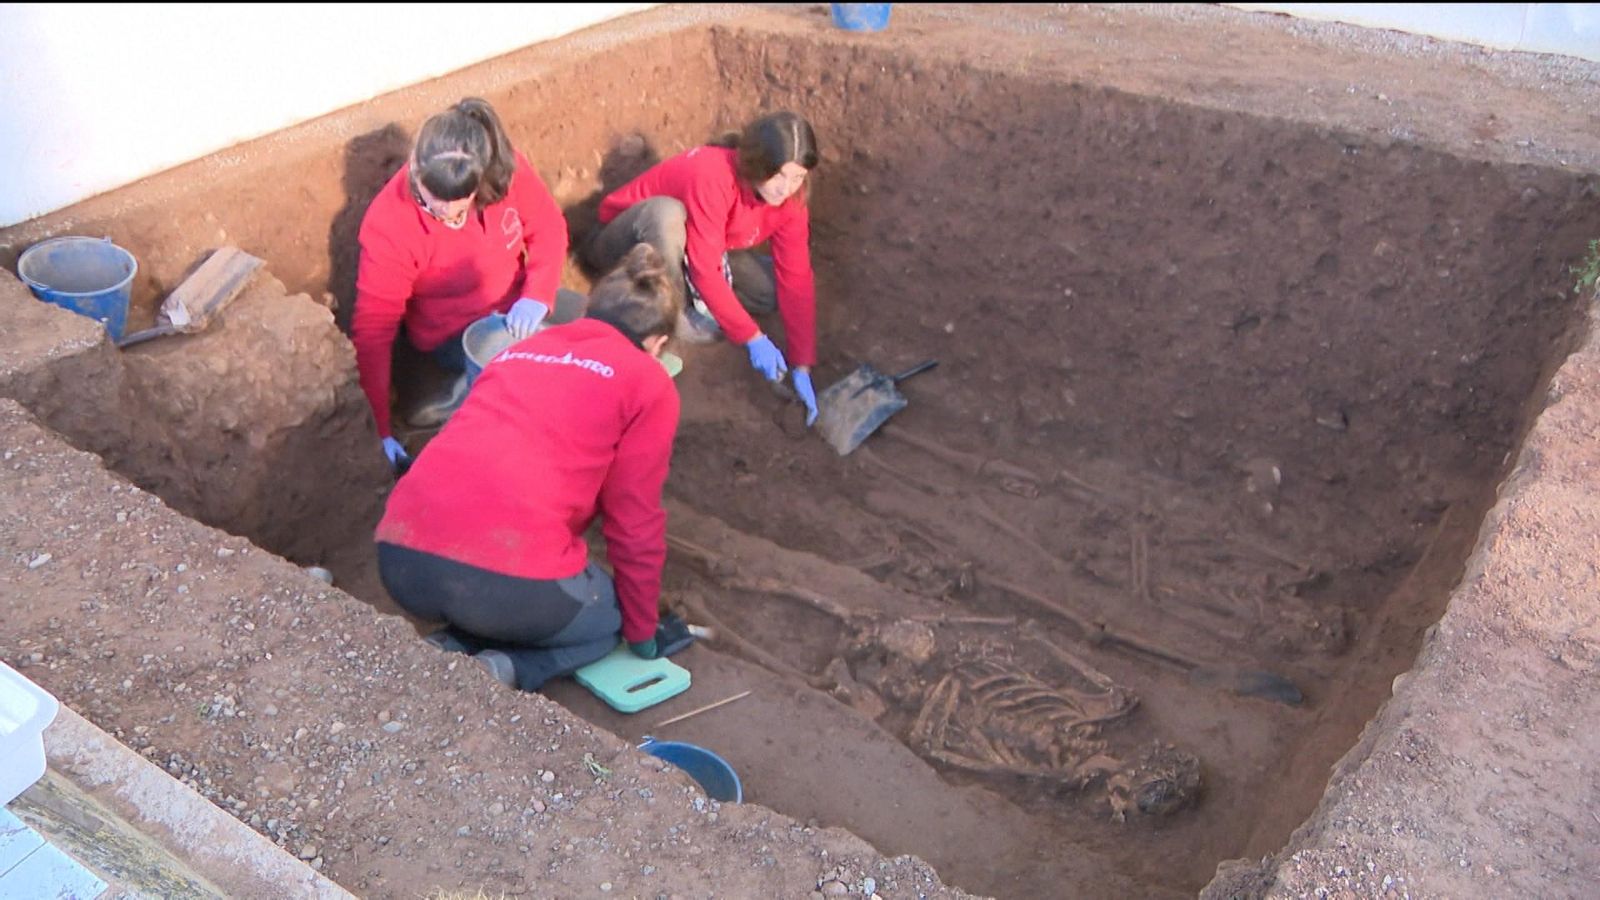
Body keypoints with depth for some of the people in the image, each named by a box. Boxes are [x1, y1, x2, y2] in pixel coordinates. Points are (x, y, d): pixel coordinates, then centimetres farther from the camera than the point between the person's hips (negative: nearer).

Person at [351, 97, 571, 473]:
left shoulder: (506, 168, -20)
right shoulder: (389, 225, -27)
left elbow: (549, 228, -5)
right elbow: (372, 332, -23)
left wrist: (536, 295, -25)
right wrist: (380, 429, -26)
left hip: (516, 304, 6)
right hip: (456, 333, -6)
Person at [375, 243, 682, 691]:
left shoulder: (518, 350, 23)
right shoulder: (649, 383, 7)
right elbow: (635, 523, 8)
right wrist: (642, 632, 23)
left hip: (401, 559, 6)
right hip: (512, 580, -6)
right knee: (607, 619, 27)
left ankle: (450, 649, 8)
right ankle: (503, 671, -1)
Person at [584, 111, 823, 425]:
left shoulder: (789, 201, -17)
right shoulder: (712, 177, -37)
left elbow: (796, 280, -18)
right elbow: (705, 270, -37)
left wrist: (801, 367, -22)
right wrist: (752, 338, -36)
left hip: (685, 247, 5)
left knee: (772, 291, -17)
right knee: (666, 211, -40)